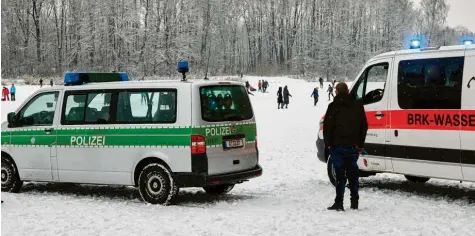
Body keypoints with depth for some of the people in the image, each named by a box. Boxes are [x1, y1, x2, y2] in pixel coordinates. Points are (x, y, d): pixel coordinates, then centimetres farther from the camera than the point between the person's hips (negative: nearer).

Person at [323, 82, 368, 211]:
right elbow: (364, 126, 11)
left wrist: (327, 143, 2)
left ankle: (339, 203, -6)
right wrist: (360, 144, 14)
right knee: (353, 174, 11)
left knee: (340, 174, -4)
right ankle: (354, 202, 14)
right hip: (353, 146, 4)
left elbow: (327, 126, -8)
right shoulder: (358, 105, 9)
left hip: (338, 146, -4)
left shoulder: (333, 106, -7)